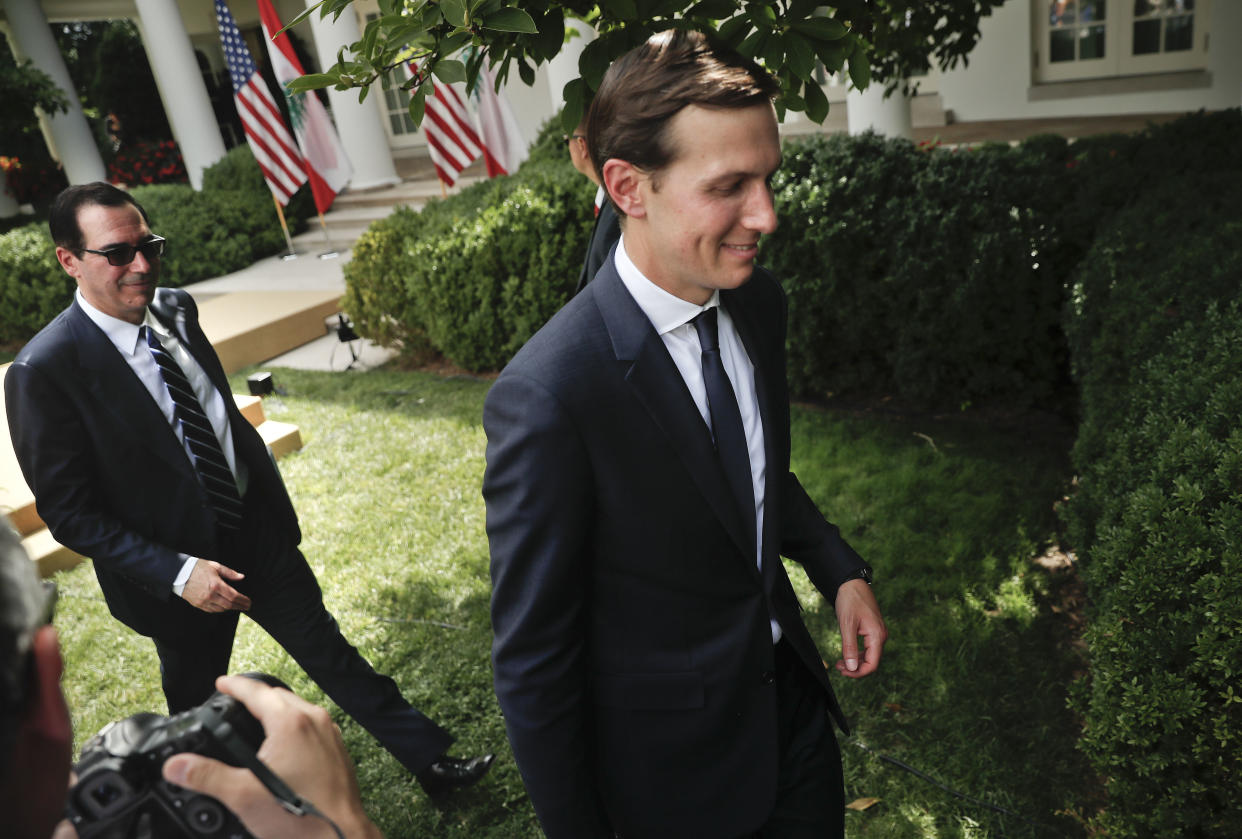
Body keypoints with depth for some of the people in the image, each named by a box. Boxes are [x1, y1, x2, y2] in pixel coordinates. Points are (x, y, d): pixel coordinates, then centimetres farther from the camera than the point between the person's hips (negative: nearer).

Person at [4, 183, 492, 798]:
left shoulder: (176, 309, -3)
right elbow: (68, 511, -17)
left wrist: (269, 490, 12)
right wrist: (178, 573, -23)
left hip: (260, 531, 4)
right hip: (181, 571, -4)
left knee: (331, 654, 15)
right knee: (199, 709, 20)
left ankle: (431, 760, 29)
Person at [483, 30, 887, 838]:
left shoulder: (758, 301, -8)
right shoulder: (546, 398, -32)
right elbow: (532, 658, -20)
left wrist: (842, 569, -2)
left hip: (793, 700, 6)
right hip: (677, 770, -6)